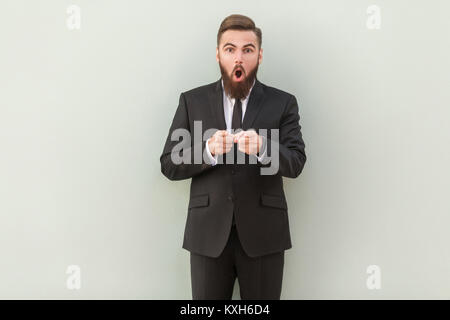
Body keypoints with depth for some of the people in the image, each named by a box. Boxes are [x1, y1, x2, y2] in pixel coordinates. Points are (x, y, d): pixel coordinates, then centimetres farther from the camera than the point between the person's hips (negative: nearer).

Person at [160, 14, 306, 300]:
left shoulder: (283, 103, 3)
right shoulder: (192, 101, 5)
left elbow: (296, 163, -7)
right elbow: (169, 165, 1)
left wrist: (262, 148, -28)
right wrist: (208, 150, -18)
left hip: (263, 233, 0)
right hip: (208, 233, 1)